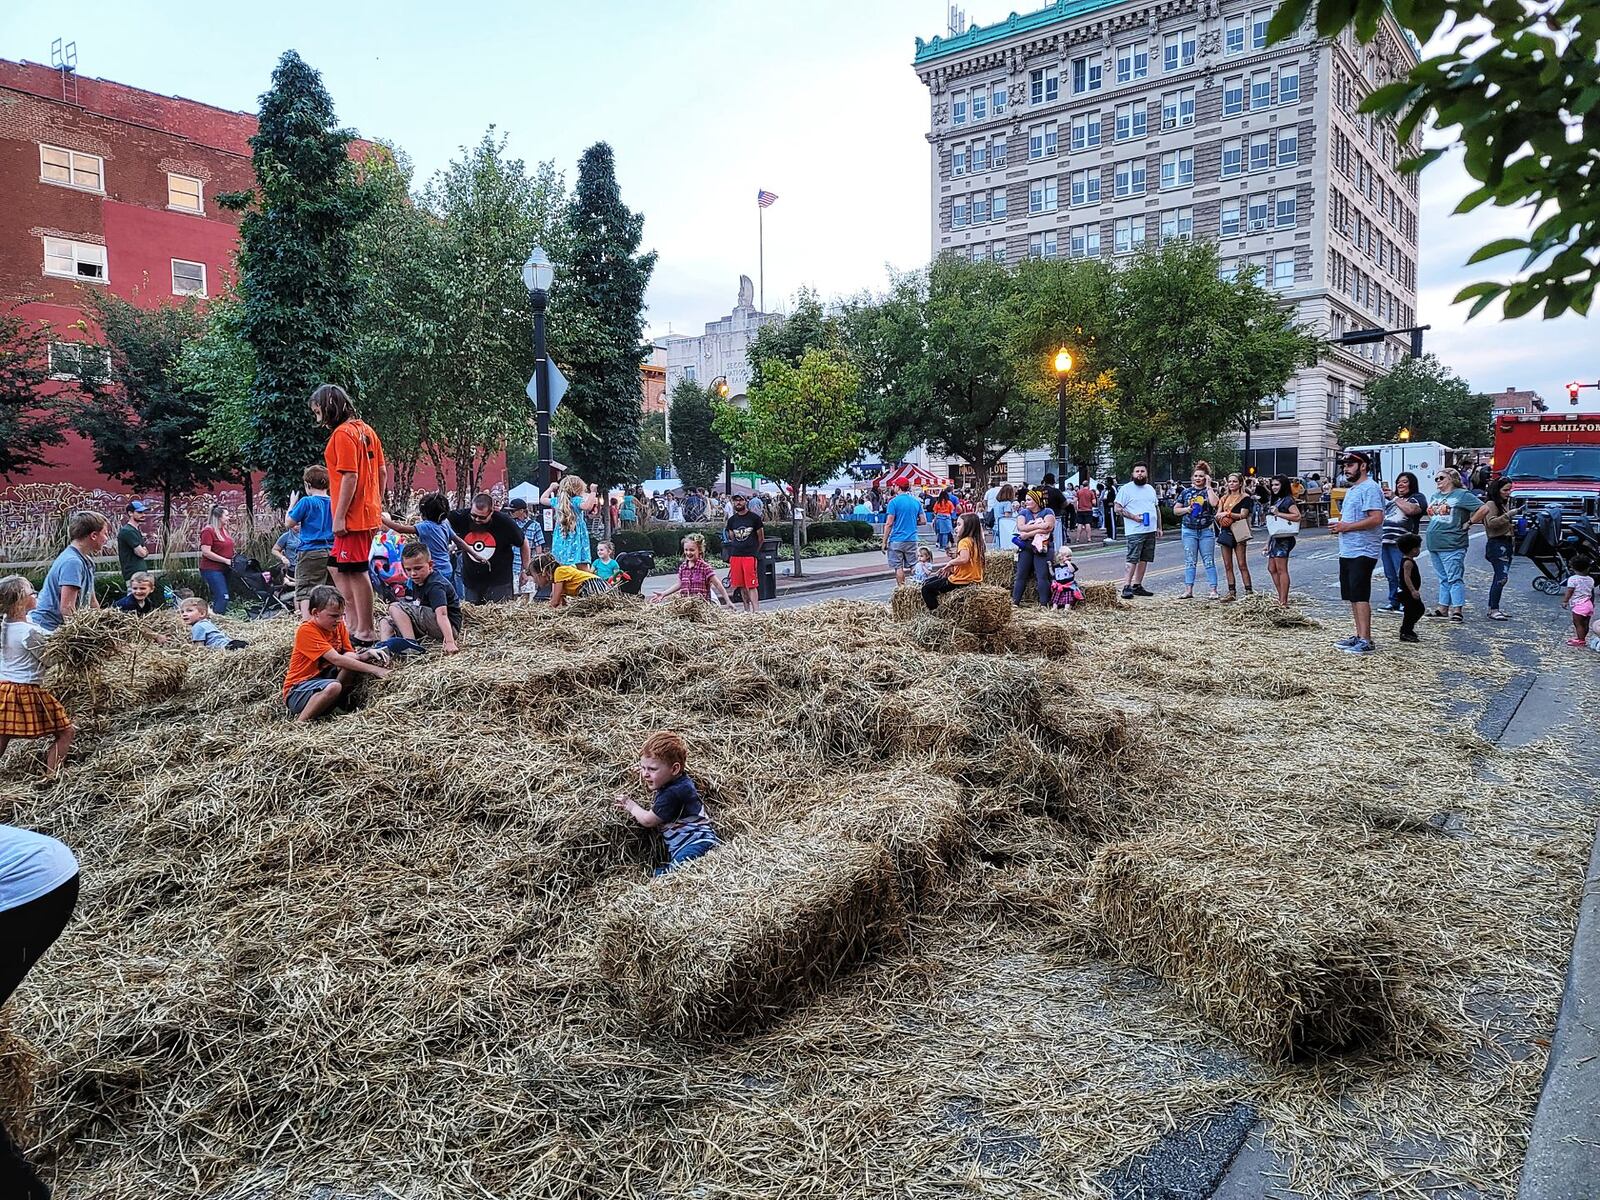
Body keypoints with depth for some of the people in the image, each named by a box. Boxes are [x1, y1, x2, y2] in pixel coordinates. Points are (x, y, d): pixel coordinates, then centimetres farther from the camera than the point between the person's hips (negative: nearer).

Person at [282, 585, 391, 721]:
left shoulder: (338, 626, 3)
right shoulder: (306, 630, -19)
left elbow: (349, 655, 2)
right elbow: (336, 659, -28)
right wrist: (373, 669, -31)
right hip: (297, 692, -6)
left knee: (353, 660, -15)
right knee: (333, 687, -37)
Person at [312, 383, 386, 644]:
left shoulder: (343, 434, -13)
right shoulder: (365, 430, 14)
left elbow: (350, 477, -19)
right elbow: (381, 472, 16)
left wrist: (339, 517, -17)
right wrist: (377, 508, 21)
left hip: (352, 517, -10)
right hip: (369, 513, 10)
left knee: (356, 572, -4)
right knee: (339, 568, 17)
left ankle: (366, 632, 1)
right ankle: (355, 625, 19)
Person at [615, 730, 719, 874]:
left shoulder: (673, 793, -13)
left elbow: (648, 820, -5)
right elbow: (652, 816, 27)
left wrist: (631, 806, 13)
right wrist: (630, 803, 14)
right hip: (677, 851, 11)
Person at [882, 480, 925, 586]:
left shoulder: (894, 502, -8)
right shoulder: (916, 501, 7)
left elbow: (889, 524, -10)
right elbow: (922, 521, 9)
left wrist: (884, 542, -6)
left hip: (897, 540, -4)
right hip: (912, 540, 4)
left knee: (898, 567, 3)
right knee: (913, 567, 10)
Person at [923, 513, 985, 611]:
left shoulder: (964, 541, -19)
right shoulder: (974, 541, 9)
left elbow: (964, 558, -37)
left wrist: (950, 563, -20)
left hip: (961, 581, -10)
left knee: (926, 589, -2)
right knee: (929, 582, 23)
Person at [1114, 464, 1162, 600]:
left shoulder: (1150, 489, 18)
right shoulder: (1126, 489, -3)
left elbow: (1157, 508, 24)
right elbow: (1117, 508, -9)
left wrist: (1159, 527, 17)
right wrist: (1133, 517, -18)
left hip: (1151, 530, 7)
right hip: (1135, 531, -7)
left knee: (1144, 559, 8)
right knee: (1132, 560, -13)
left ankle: (1137, 585, 15)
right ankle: (1126, 587, -13)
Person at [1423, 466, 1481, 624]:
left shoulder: (1462, 495, -4)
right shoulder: (1434, 496, 18)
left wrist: (1469, 523, -9)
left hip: (1452, 545, -8)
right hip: (1434, 544, 8)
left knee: (1454, 578, -7)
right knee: (1443, 579, 13)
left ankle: (1457, 609, -6)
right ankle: (1443, 608, 18)